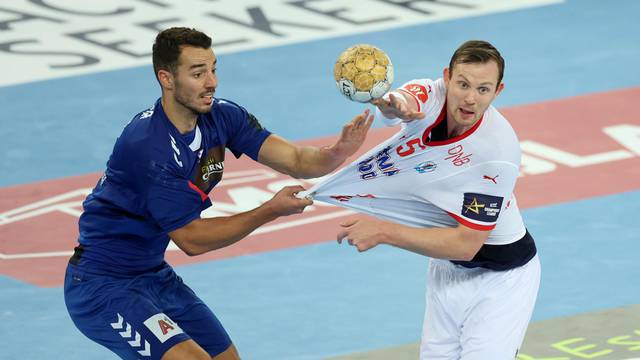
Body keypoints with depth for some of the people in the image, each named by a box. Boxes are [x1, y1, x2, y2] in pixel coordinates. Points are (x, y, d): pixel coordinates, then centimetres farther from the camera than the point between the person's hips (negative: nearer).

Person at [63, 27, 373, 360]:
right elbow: (191, 239, -22)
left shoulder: (221, 116, -4)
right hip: (101, 288, -9)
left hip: (154, 275, 9)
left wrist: (338, 152, -32)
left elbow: (295, 160, -10)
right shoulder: (149, 147, -28)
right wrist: (271, 211, -24)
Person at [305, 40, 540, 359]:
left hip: (500, 276, -5)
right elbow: (394, 105, -43)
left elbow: (465, 244, -25)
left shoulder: (498, 151, -28)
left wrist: (384, 231, -26)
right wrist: (394, 103, -67)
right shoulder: (430, 96, -18)